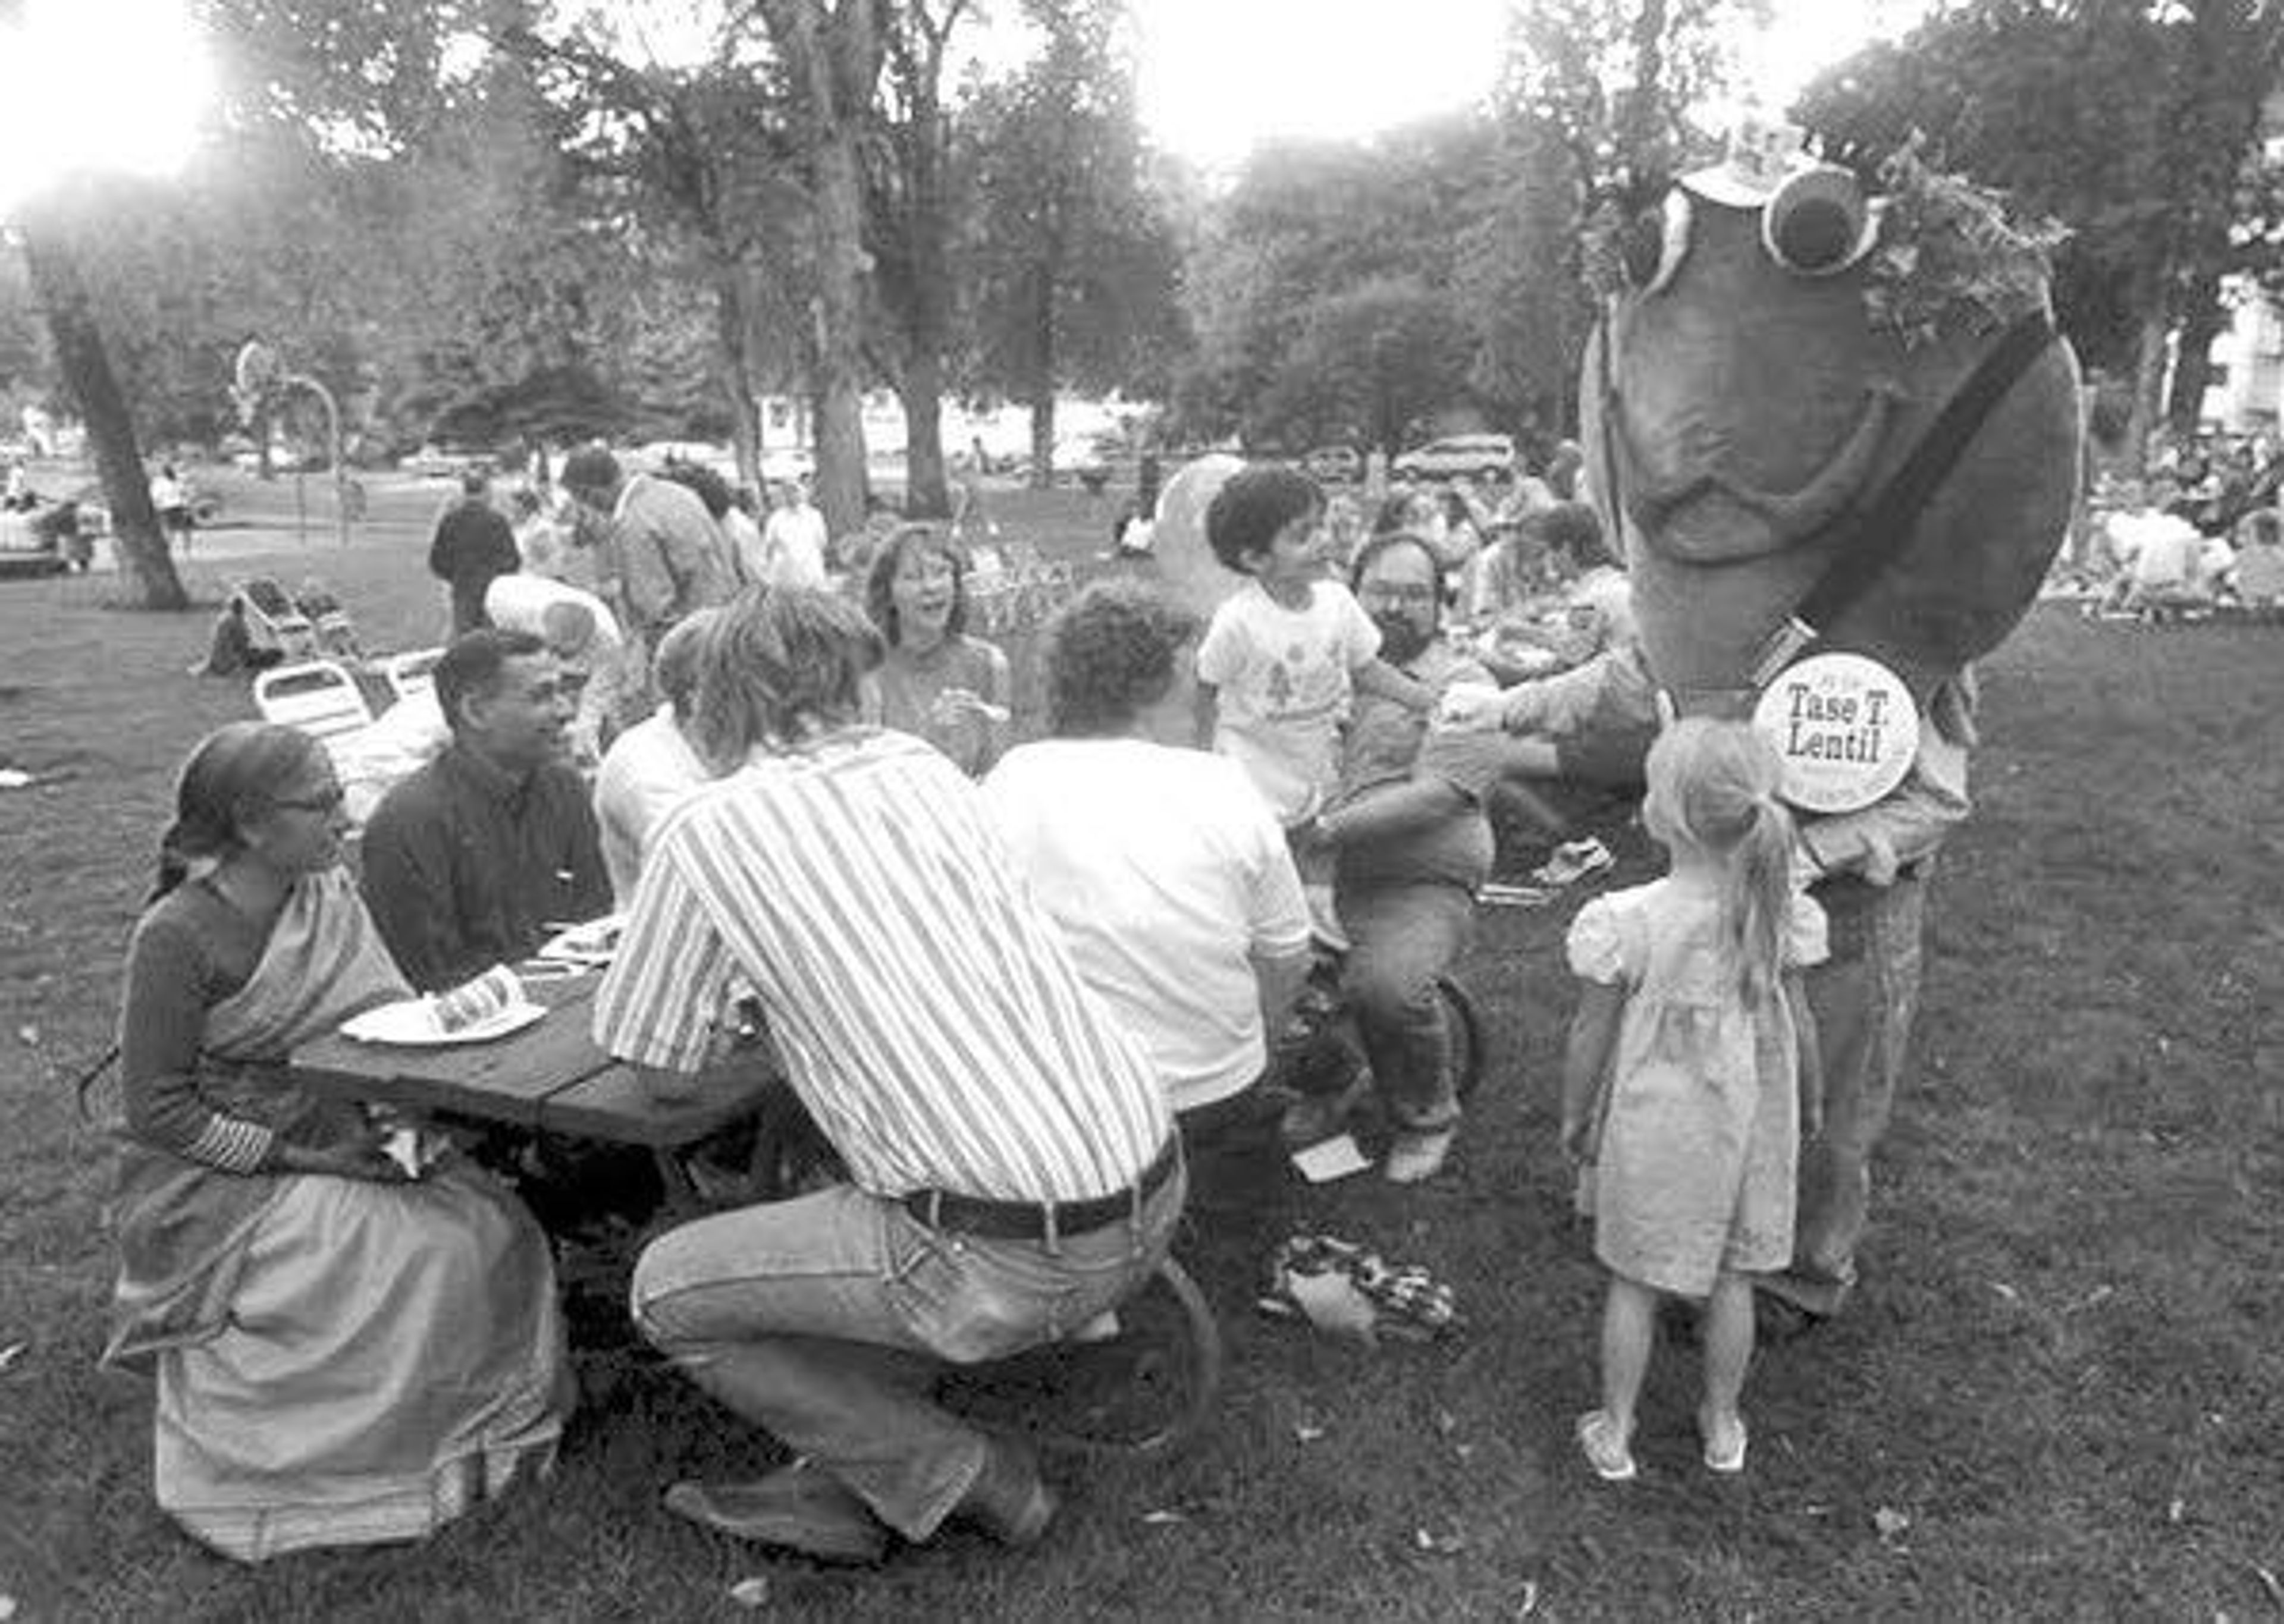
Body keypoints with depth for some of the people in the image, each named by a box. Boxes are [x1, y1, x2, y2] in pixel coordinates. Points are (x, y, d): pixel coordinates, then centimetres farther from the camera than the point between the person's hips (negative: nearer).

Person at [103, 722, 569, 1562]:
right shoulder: (176, 936, -17)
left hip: (340, 1148, 6)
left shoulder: (330, 893, 2)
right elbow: (157, 1108, -14)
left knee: (492, 1230, -16)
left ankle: (493, 1424, 4)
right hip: (219, 1182, -6)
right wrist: (291, 1156, -21)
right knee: (398, 1260, -27)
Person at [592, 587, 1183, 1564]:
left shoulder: (707, 832, -4)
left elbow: (660, 1073, 6)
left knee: (666, 1292, 11)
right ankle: (837, 1493, 32)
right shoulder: (925, 767, 11)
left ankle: (967, 1483, 16)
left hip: (1007, 1261, -7)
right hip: (1155, 1199, 7)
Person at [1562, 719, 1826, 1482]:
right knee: (1732, 1277, 20)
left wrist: (1574, 1116, 2)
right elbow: (1797, 1025, -1)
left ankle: (1614, 1433, 29)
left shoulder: (1626, 922, -25)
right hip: (1749, 1121, 3)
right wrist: (1809, 1102, 17)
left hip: (1651, 1127, -3)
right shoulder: (1779, 913, -13)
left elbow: (1591, 1037, -14)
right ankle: (1723, 1426, 38)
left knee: (1634, 1281, 14)